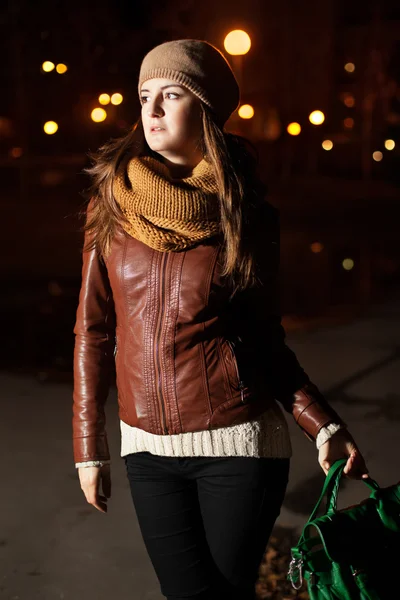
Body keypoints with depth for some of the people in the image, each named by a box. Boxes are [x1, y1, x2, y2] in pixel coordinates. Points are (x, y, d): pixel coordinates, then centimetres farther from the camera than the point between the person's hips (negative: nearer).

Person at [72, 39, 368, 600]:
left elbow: (266, 337, 3)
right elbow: (94, 329, 2)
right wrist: (89, 446, 3)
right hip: (149, 447, 2)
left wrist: (324, 427, -8)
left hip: (239, 441, -1)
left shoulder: (249, 216, -3)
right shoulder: (113, 205, -1)